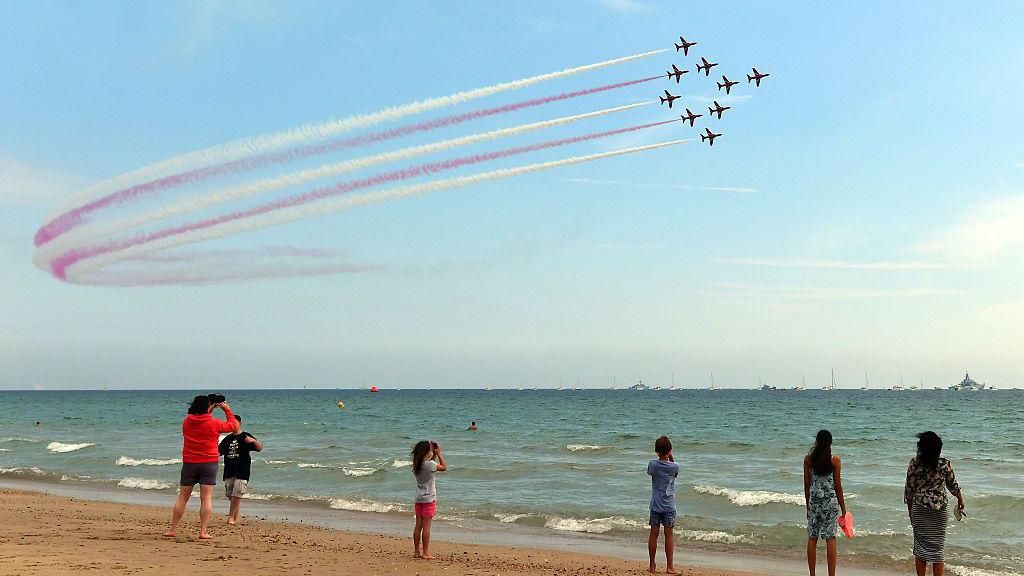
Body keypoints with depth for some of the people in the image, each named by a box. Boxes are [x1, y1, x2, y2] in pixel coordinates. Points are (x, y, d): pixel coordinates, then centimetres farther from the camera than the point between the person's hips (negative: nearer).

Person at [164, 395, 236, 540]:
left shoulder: (187, 421, 0)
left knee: (183, 497, 11)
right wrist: (227, 410, 15)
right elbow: (232, 425, 6)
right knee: (206, 498, -2)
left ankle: (173, 530, 15)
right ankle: (203, 531, -6)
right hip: (209, 463, -3)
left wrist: (211, 409, 20)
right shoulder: (213, 423, -10)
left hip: (189, 463, 3)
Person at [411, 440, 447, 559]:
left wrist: (434, 455, 15)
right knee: (426, 526, -2)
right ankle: (425, 553, 1)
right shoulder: (430, 464, -18)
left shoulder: (417, 464, 2)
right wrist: (438, 454, 3)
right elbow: (444, 467, -1)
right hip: (429, 499, -6)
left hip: (419, 499, 6)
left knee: (418, 526, 10)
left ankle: (416, 551, 14)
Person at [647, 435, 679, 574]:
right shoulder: (674, 467, -11)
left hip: (655, 505, 1)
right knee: (669, 535, 4)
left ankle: (652, 566, 12)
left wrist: (660, 456, 9)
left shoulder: (652, 464, -9)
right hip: (669, 506, -1)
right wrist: (671, 457, 8)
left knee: (653, 534, 7)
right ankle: (669, 567, 6)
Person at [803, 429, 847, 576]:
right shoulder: (835, 460, -6)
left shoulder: (808, 459, 0)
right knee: (830, 538, 0)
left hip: (814, 500, 2)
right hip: (830, 500, -2)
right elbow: (837, 485, -4)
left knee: (812, 538, 8)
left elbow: (807, 484, 4)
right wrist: (843, 507, 4)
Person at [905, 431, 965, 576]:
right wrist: (960, 500, 24)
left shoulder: (914, 463, -8)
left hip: (919, 509, 1)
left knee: (920, 547, 11)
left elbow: (909, 488, -1)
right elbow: (953, 485, 4)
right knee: (937, 548, 7)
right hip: (939, 510, 0)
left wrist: (910, 509, 13)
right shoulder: (945, 464, -9)